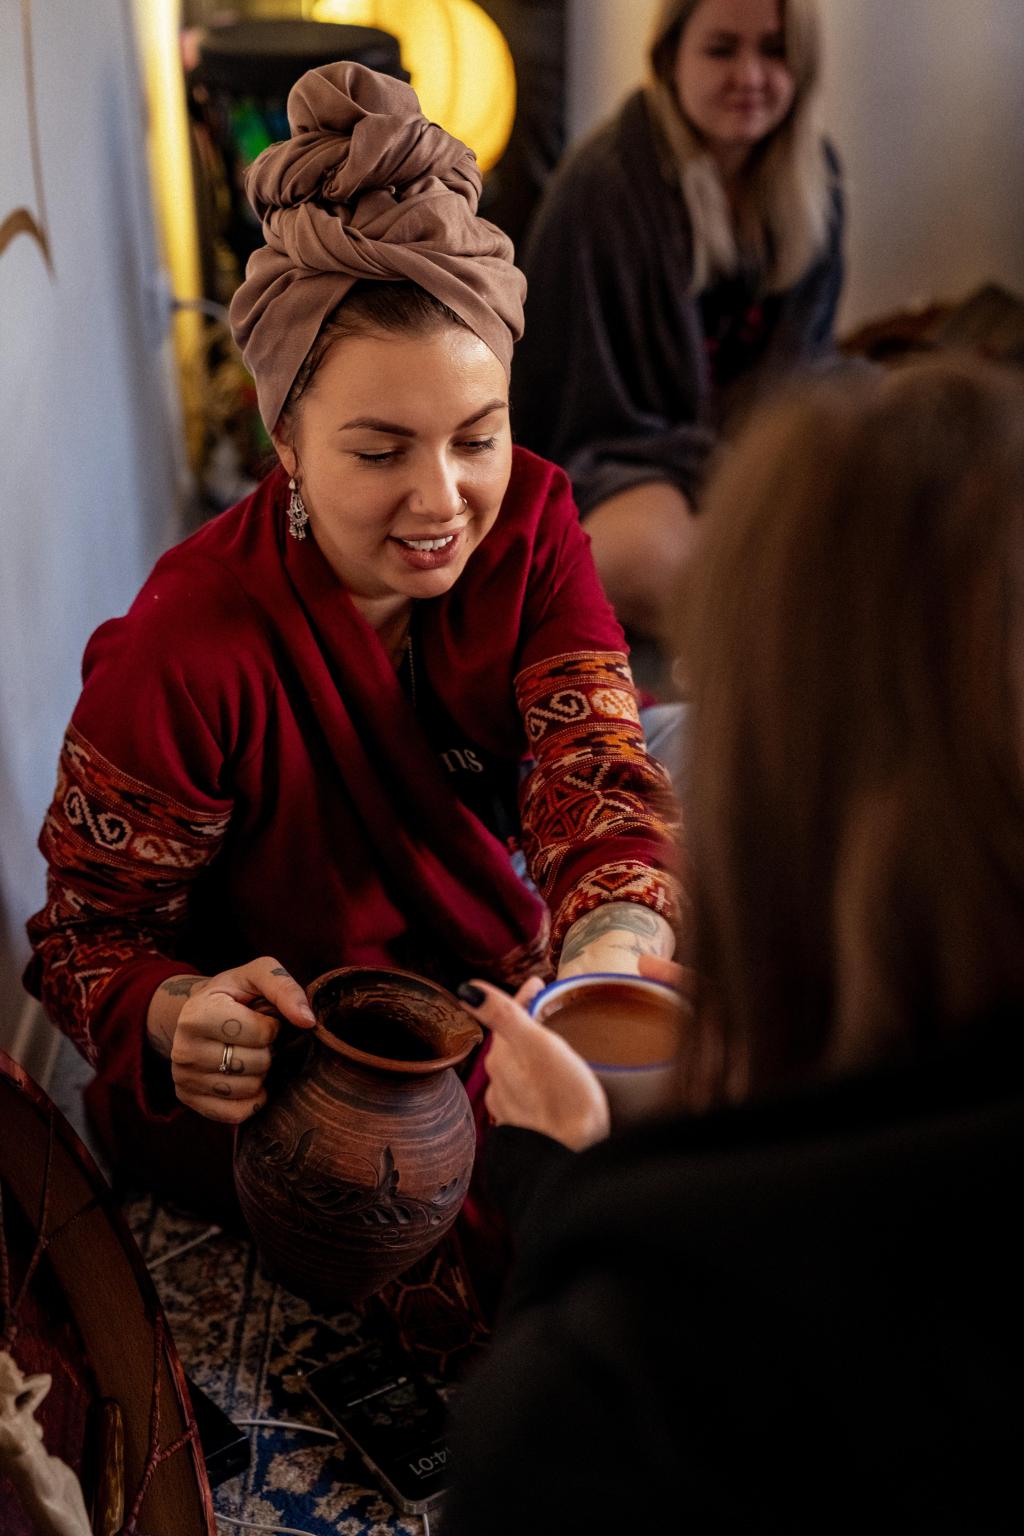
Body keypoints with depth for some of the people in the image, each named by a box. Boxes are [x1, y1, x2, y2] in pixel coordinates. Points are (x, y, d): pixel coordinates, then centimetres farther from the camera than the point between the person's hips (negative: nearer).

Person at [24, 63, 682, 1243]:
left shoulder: (527, 523, -10)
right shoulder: (185, 657, -26)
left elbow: (598, 776, -20)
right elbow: (92, 934, -15)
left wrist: (612, 956, -43)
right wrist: (184, 1015, -39)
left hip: (499, 985, 5)